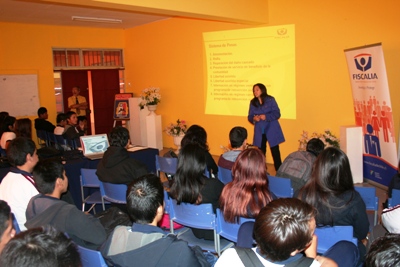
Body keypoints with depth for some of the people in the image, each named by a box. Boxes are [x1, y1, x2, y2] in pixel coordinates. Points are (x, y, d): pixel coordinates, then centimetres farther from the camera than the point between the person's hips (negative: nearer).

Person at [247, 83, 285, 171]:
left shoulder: (270, 100, -3)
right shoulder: (253, 102, 8)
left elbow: (277, 114, -7)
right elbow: (250, 117, 8)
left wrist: (266, 116, -21)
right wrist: (254, 118, -15)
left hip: (271, 130, -3)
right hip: (259, 131, 3)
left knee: (275, 152, -4)